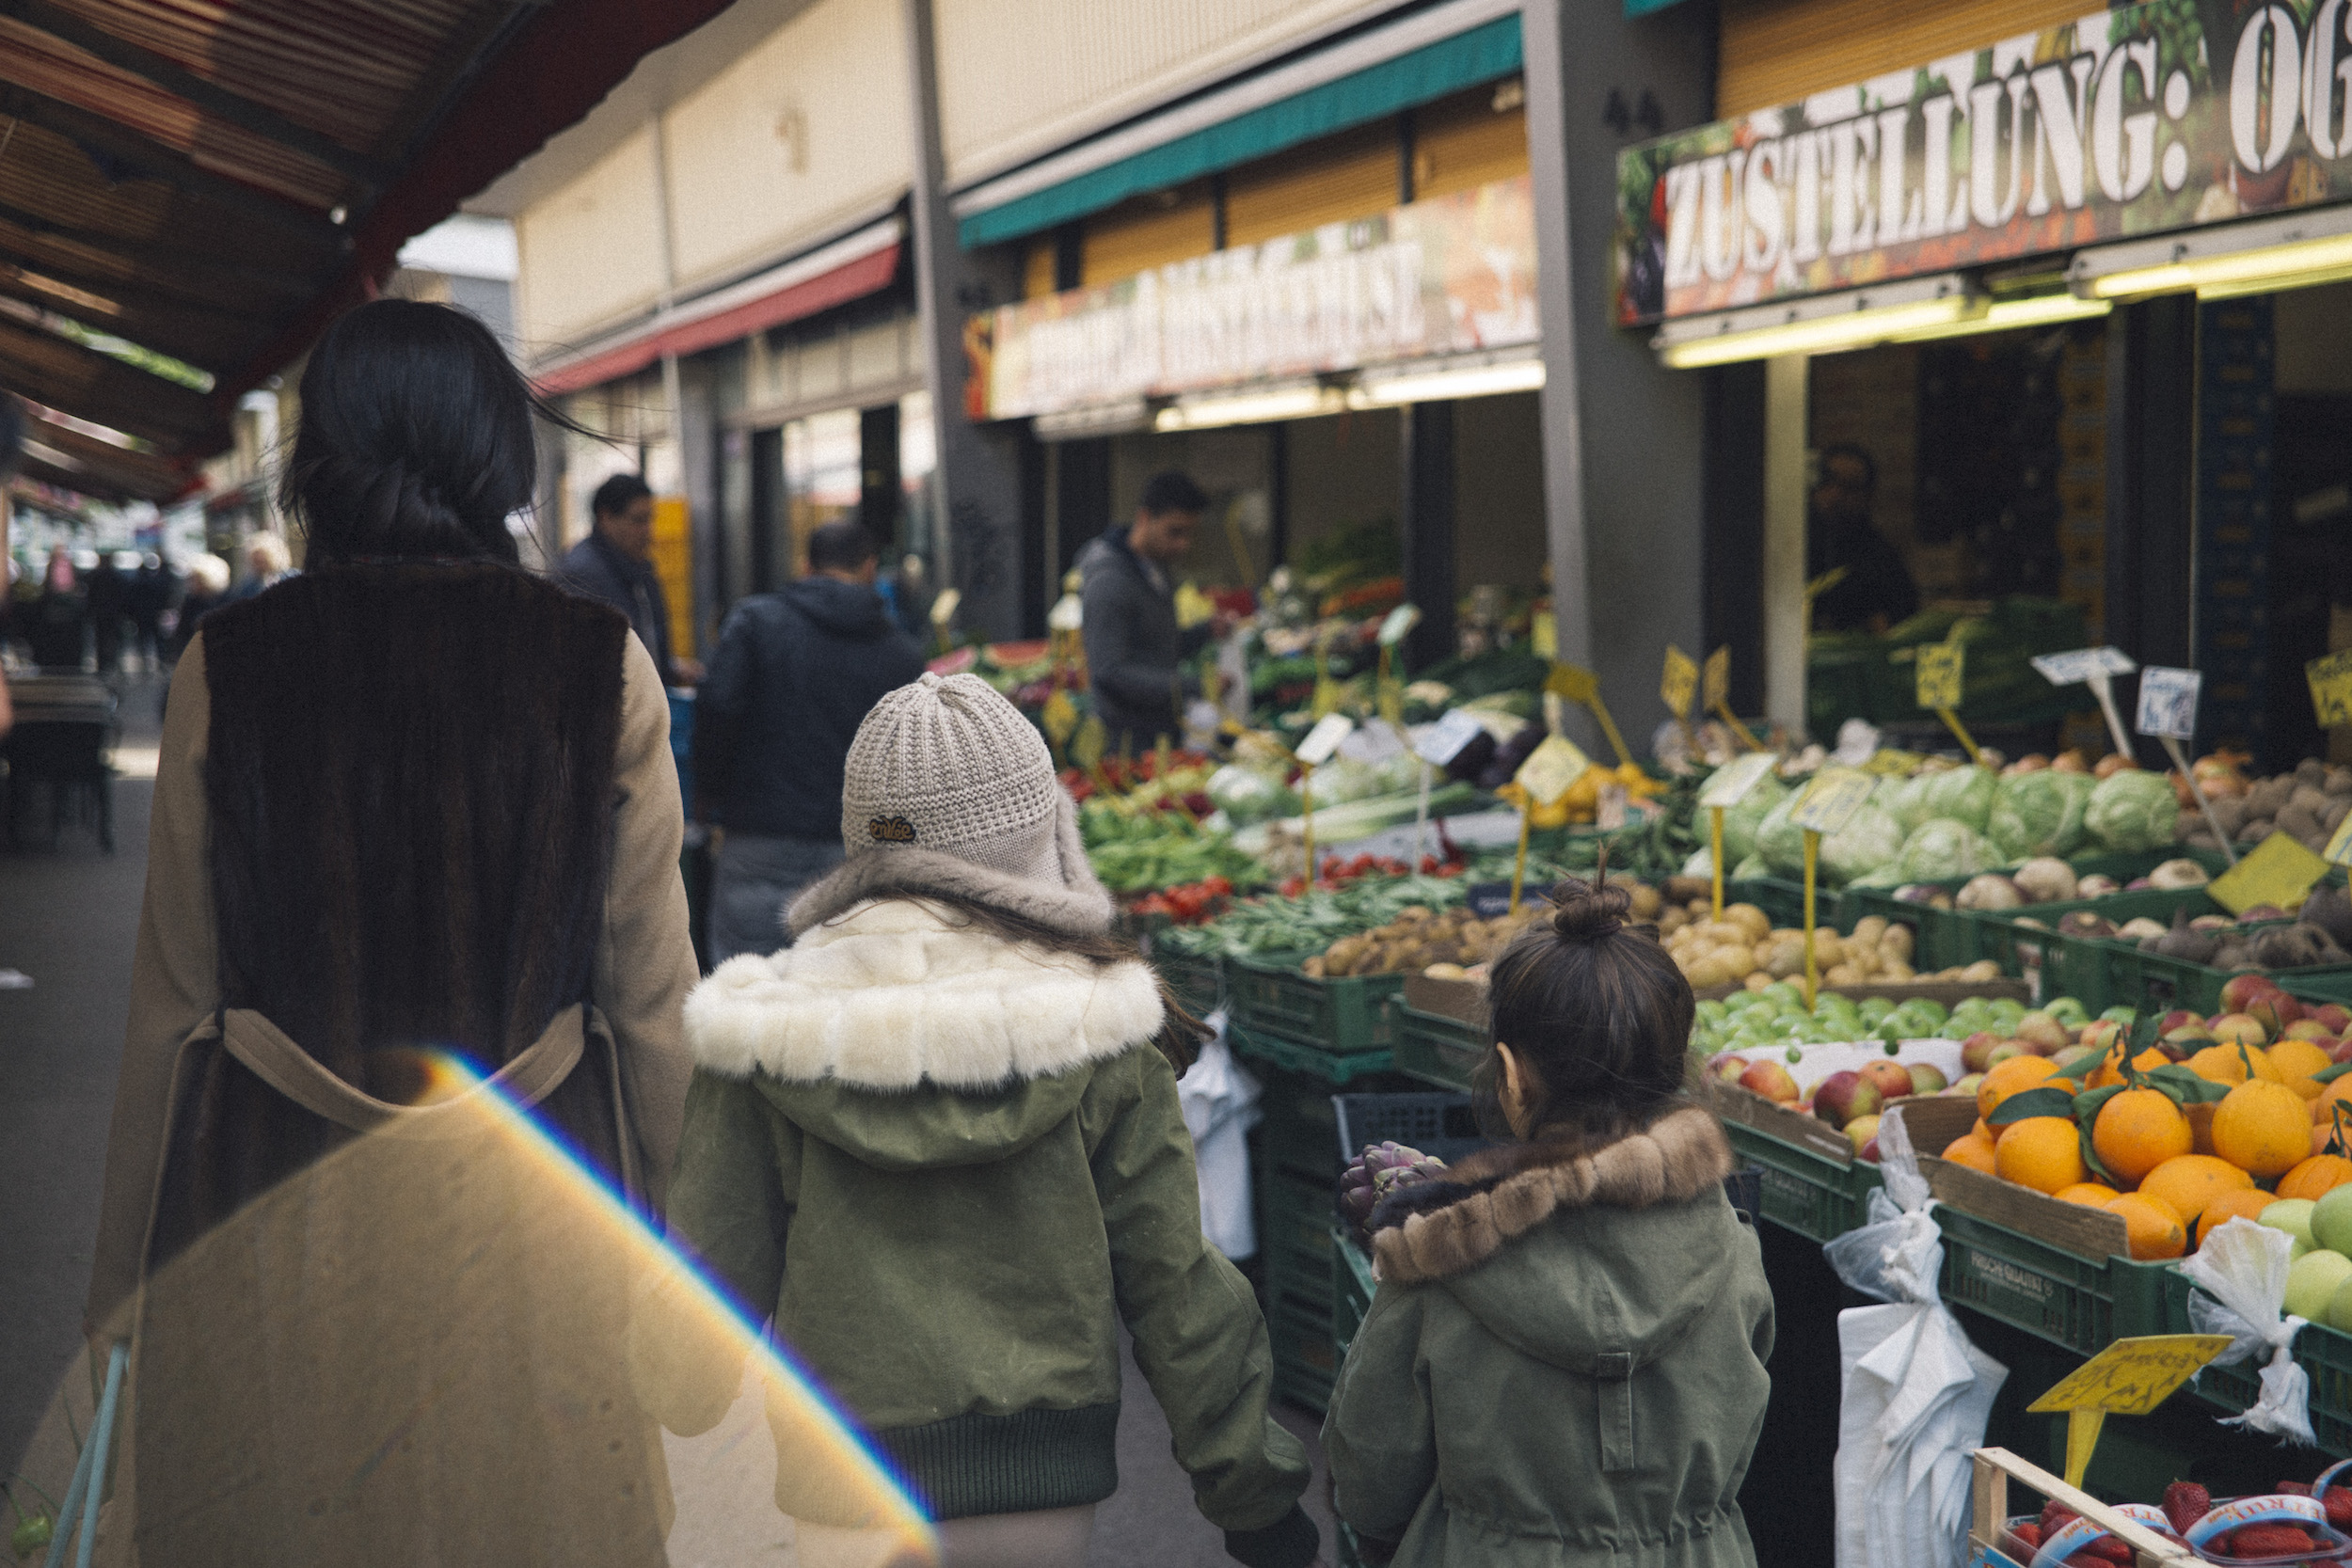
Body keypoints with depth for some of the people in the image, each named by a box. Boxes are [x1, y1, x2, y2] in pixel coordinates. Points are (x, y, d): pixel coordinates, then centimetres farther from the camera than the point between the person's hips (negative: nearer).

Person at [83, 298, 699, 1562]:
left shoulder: (228, 664, -4)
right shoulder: (605, 668, -5)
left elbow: (172, 1000, -1)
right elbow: (652, 996, -3)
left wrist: (124, 1278, 9)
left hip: (268, 1208, 0)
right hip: (539, 1200, 0)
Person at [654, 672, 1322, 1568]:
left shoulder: (771, 1036, -8)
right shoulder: (1097, 1031, -9)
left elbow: (713, 1287, -3)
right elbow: (1174, 1281, -4)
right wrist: (1250, 1486, 8)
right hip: (1043, 1494, 0)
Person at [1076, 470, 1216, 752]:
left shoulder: (1158, 570, 13)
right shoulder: (1109, 582, -17)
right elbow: (1108, 672, -23)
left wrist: (1206, 632, 4)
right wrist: (1181, 686, -29)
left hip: (1164, 729, 9)